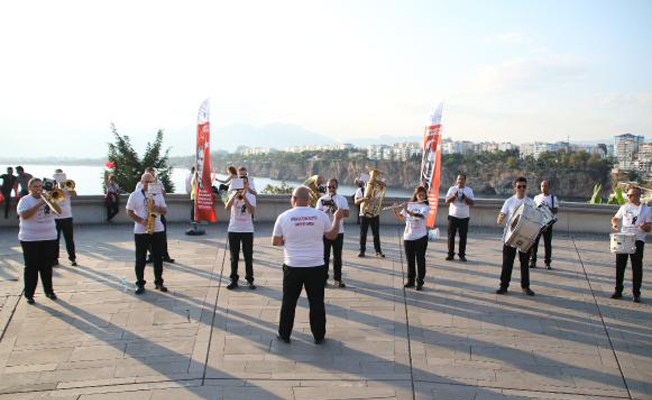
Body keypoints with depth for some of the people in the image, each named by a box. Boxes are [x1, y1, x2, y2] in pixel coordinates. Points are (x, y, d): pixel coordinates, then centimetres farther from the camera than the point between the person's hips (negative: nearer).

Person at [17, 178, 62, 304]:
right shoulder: (25, 200, -3)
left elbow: (59, 211, -1)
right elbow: (24, 215, -19)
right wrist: (39, 204, -22)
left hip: (49, 238, 3)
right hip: (30, 239, -3)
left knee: (47, 266, 10)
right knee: (31, 267, 1)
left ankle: (49, 290, 21)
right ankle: (29, 294, 8)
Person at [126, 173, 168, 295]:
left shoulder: (158, 194, 9)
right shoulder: (135, 195, 0)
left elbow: (165, 211, 11)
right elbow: (129, 212, -1)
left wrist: (158, 208, -11)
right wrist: (140, 221, -16)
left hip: (158, 231, 3)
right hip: (140, 232, -3)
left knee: (158, 258, 7)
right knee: (140, 259, 2)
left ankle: (159, 282, 18)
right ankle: (140, 284, 12)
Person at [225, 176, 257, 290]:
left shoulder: (251, 197, 0)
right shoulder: (233, 195, 1)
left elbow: (252, 211, -17)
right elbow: (227, 207, -18)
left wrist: (244, 198, -25)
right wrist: (235, 195, -29)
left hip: (247, 230, 0)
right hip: (234, 229, 1)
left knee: (248, 257, 4)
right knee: (234, 257, 7)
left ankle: (250, 280, 13)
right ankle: (234, 280, 15)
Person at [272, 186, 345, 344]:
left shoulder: (284, 217, -8)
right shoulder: (321, 215, -5)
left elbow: (275, 242, -1)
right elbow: (332, 236, 8)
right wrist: (337, 219, 21)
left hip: (292, 266, 0)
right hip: (316, 266, 1)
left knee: (289, 302, 13)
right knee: (317, 302, 10)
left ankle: (284, 334, 22)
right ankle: (319, 336, 18)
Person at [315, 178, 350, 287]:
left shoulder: (342, 199, 3)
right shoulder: (322, 200, 2)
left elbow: (346, 214, -6)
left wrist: (336, 208, -18)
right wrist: (328, 208, -21)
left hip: (338, 231, 1)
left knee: (337, 256, 6)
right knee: (325, 256, 5)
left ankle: (338, 279, 14)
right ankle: (324, 278, 13)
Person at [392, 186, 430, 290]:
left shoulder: (425, 207, -3)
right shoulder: (409, 205, 7)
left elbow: (420, 215, -24)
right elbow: (400, 217, 7)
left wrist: (407, 210, -32)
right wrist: (395, 210, -11)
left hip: (420, 237, -3)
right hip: (408, 237, 3)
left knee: (420, 260, 1)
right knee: (410, 260, 11)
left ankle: (420, 282, 9)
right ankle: (410, 281, 21)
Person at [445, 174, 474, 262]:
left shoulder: (469, 190, 4)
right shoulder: (452, 188, 3)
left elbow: (472, 203, -3)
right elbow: (447, 200, -4)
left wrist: (466, 198, -20)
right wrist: (454, 196, -21)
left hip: (464, 217, 0)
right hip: (453, 216, 0)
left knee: (463, 237, 2)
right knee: (451, 236, 2)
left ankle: (462, 255, 10)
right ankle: (450, 254, 10)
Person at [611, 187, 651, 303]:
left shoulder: (646, 209, 0)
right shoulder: (624, 207, 8)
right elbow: (615, 218, 19)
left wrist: (645, 227, -23)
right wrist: (614, 223, -4)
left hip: (637, 240, -3)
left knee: (637, 267, -1)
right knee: (620, 265, 5)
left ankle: (636, 293, 9)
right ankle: (618, 290, 16)